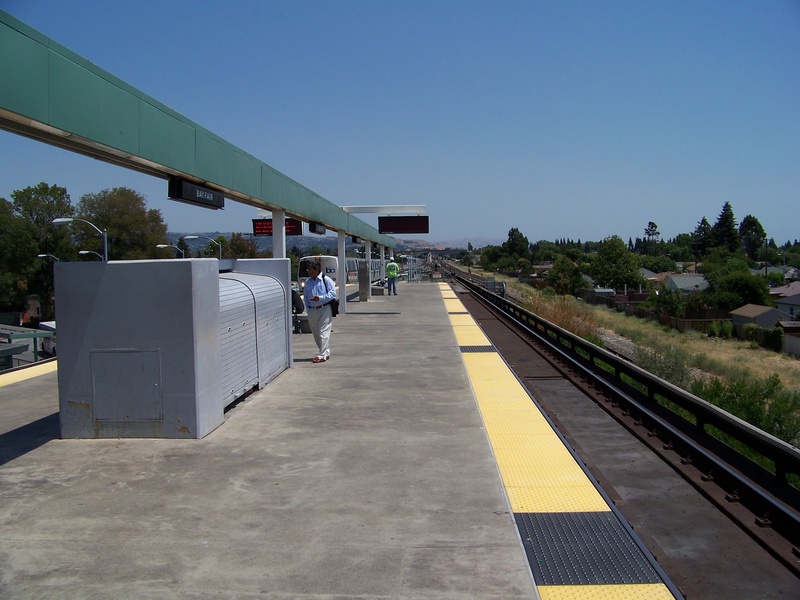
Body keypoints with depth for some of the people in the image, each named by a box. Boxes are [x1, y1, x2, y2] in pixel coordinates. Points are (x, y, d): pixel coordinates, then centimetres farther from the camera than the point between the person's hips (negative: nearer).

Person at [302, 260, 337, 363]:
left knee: (324, 332, -8)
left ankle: (323, 355, -6)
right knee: (315, 333, 11)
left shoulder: (326, 280, -7)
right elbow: (305, 297, 15)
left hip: (325, 309, -6)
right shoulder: (308, 282, 9)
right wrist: (308, 310, 6)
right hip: (313, 311, 6)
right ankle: (326, 352, 24)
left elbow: (333, 294, -10)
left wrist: (320, 298, -20)